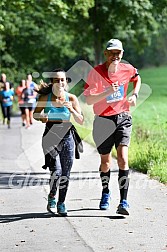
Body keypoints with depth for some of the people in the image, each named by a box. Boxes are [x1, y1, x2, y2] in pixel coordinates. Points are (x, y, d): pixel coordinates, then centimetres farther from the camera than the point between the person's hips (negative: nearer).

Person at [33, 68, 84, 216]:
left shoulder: (71, 98, -3)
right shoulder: (45, 98, -5)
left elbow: (81, 121, -1)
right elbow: (35, 114, 10)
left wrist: (72, 110, -18)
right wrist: (41, 118, -12)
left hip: (67, 136, 2)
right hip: (51, 136, -2)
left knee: (65, 174, 3)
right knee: (56, 171, -15)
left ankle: (61, 203, 22)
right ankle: (52, 196, 13)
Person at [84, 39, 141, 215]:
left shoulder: (128, 69, -2)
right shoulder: (96, 72, -12)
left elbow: (137, 79, 23)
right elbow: (88, 100, -19)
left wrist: (134, 95, 7)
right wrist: (108, 92, -31)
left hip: (123, 119, 1)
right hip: (103, 121, -1)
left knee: (123, 158, -16)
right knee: (105, 161, 12)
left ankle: (123, 202, -17)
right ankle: (105, 193, 39)